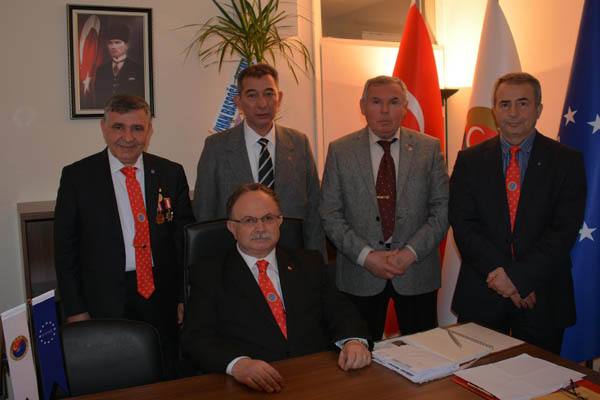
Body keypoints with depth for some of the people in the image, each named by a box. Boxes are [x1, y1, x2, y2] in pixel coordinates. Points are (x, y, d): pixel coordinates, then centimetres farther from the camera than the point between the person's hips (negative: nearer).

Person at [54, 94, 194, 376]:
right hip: (104, 303, -1)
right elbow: (65, 247, 1)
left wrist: (186, 297, 2)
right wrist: (75, 310, -3)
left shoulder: (171, 173, 3)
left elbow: (185, 238, 6)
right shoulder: (77, 176, -1)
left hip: (162, 300, 2)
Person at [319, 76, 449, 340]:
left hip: (417, 272, 1)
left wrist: (412, 252, -11)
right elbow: (329, 214, -2)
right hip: (359, 275, 0)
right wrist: (366, 255, -12)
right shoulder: (339, 150, 1)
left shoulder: (429, 148, 3)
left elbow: (443, 208, 1)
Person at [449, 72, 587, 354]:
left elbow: (565, 229, -8)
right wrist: (500, 274, -15)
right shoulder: (469, 160, 3)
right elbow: (463, 225, -4)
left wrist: (518, 275, -18)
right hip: (481, 297, 1)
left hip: (543, 299, 0)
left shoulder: (567, 161, 0)